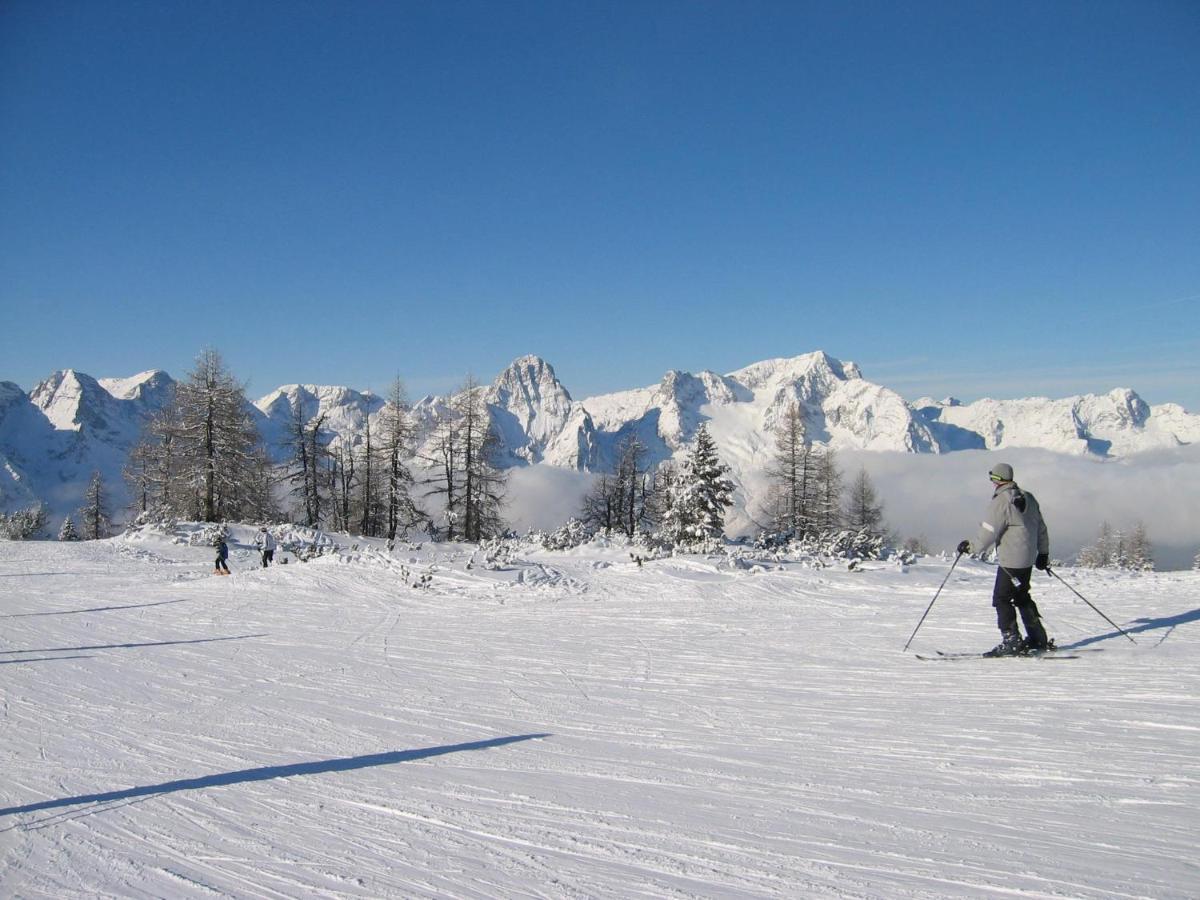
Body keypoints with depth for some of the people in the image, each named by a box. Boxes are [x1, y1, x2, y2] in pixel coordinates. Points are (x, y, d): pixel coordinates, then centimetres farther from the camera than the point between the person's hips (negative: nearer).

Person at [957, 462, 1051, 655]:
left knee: (1002, 598, -1)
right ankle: (1038, 639, 23)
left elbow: (989, 533, -18)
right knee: (1022, 597, 19)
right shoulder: (1028, 498, 9)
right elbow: (1041, 528, 16)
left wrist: (970, 547, -3)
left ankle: (1011, 641, -4)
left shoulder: (1001, 502, -16)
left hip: (1010, 560, -9)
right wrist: (1043, 553, 26)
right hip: (1028, 559, 9)